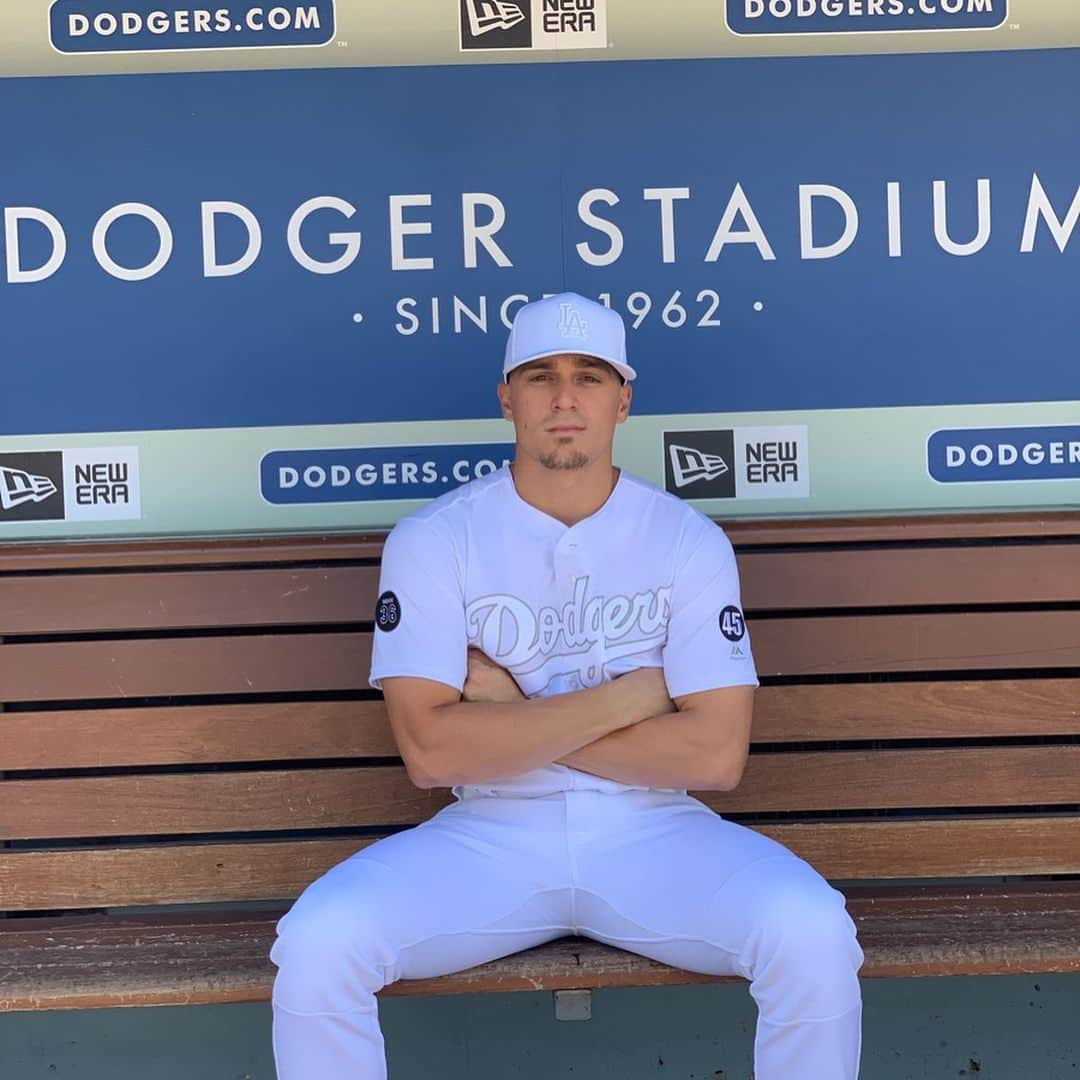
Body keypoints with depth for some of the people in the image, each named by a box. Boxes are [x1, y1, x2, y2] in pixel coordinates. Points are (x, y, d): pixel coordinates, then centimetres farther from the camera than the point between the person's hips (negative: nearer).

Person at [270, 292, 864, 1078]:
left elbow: (716, 755, -9)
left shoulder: (691, 541, -1)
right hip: (489, 836, 0)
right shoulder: (432, 540, -3)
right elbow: (431, 751, -13)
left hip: (655, 831, 1)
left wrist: (514, 717, -10)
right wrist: (623, 697, -12)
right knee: (317, 946, -24)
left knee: (814, 938, -25)